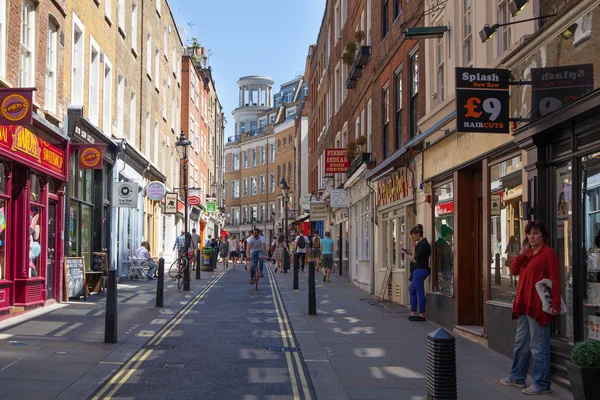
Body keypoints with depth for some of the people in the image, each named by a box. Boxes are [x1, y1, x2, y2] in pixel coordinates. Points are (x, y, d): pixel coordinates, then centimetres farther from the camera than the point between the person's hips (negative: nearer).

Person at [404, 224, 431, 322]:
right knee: (412, 290, 15)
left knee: (420, 292, -6)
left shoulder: (423, 245, -17)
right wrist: (410, 253, 8)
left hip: (420, 270, -11)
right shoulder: (421, 243, 15)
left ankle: (422, 315, -1)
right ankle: (413, 313, 20)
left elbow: (415, 259, -17)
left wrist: (413, 247, -8)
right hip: (417, 270, 11)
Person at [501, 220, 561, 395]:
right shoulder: (527, 253, 16)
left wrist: (555, 305, -21)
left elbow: (555, 280, -14)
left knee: (538, 346, -4)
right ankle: (517, 377, 29)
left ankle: (541, 384, 3)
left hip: (539, 306, -9)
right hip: (523, 304, 9)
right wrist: (522, 252, -2)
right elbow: (514, 271, 9)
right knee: (521, 343, 18)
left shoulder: (549, 253, -9)